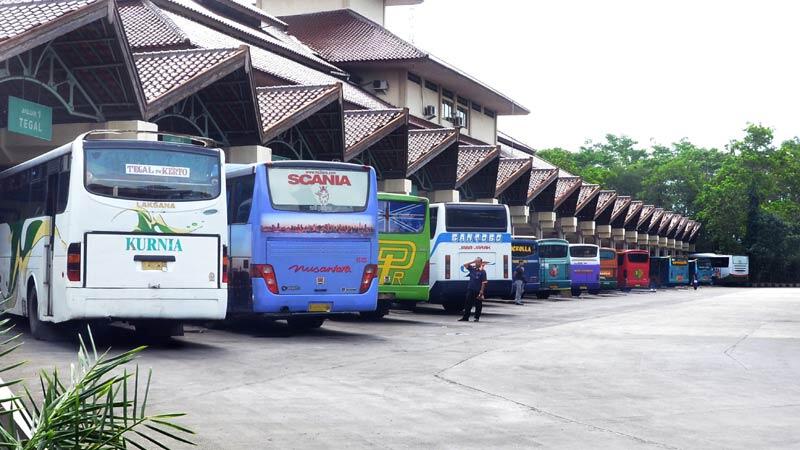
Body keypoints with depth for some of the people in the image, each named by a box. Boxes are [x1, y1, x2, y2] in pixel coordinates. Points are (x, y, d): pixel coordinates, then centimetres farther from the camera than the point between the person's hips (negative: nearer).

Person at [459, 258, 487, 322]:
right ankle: (465, 317, 8)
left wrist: (481, 290, -15)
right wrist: (473, 262, 3)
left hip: (478, 290, -4)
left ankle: (477, 317, 13)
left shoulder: (482, 271, -4)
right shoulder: (472, 269, 10)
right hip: (470, 289, 5)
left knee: (478, 305, 3)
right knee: (467, 304, 4)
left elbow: (483, 282, -8)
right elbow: (465, 265, 12)